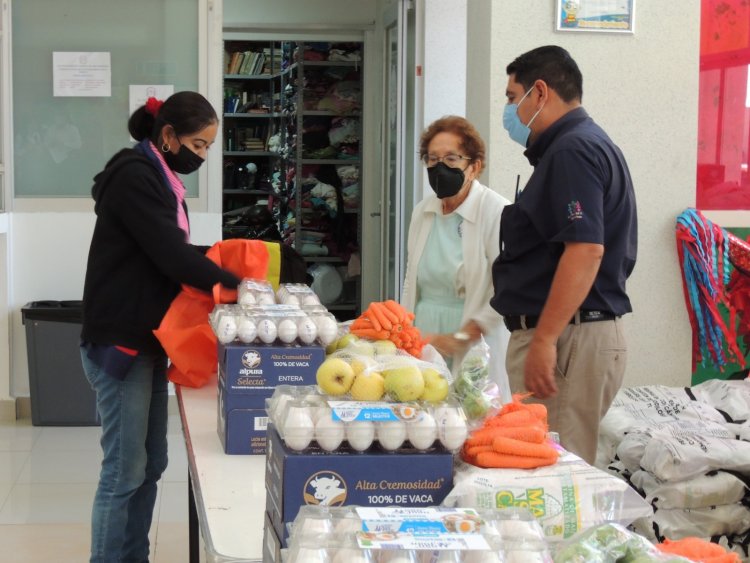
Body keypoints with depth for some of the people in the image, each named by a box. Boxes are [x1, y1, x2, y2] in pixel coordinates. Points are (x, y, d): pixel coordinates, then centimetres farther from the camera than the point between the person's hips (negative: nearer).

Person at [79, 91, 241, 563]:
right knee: (125, 471, -6)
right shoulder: (133, 176, -16)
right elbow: (172, 257, -21)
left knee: (150, 465, 12)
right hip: (120, 343, -10)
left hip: (146, 341, 10)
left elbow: (173, 253, 16)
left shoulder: (157, 178, 14)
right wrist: (234, 284, -12)